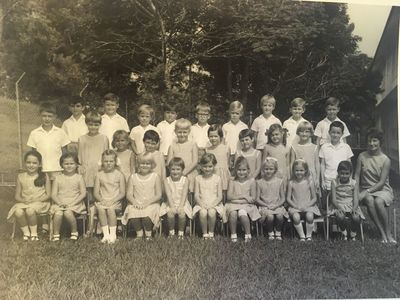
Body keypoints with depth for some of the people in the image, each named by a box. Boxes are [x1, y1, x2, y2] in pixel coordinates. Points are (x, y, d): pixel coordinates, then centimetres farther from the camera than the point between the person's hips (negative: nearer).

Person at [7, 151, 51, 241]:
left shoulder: (44, 176, 1)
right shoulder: (21, 177, 8)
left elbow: (48, 194, -1)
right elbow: (17, 196, 8)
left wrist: (36, 199, -16)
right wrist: (23, 200, -14)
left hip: (40, 202, -3)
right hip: (24, 203, 3)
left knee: (30, 210, -34)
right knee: (18, 212, -30)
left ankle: (34, 233, -10)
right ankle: (26, 232, -5)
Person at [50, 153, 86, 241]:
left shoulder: (79, 177, 6)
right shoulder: (58, 178, 10)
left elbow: (83, 193, -1)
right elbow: (53, 194, 6)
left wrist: (73, 203, -13)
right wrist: (59, 202, -14)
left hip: (74, 203, -2)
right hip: (60, 203, 2)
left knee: (68, 212, -32)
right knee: (58, 213, -30)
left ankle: (74, 231, -7)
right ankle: (56, 234, -10)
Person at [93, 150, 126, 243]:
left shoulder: (119, 175, 4)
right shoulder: (99, 175, 10)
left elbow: (122, 193, 0)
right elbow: (96, 192, 6)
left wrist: (113, 200, -14)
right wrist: (101, 200, -13)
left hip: (115, 202, -2)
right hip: (102, 201, 2)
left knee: (110, 209, -33)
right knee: (100, 209, -31)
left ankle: (113, 234, -26)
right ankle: (106, 234, -29)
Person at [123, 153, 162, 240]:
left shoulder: (155, 177, 6)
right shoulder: (133, 177, 10)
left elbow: (158, 195, 1)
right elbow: (129, 194, 6)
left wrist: (148, 202, -15)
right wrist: (134, 202, -14)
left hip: (151, 204, -2)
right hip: (135, 204, 2)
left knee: (147, 214, -33)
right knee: (132, 213, -31)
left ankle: (148, 233, -4)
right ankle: (139, 233, -6)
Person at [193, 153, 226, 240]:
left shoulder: (217, 178, 3)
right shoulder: (198, 178, 6)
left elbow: (220, 196, 0)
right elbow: (196, 195, 3)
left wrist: (212, 205, -15)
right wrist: (202, 204, -14)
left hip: (214, 204, -1)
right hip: (202, 204, 1)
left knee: (211, 212, -33)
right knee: (203, 212, -32)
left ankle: (211, 232, -8)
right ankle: (204, 233, -11)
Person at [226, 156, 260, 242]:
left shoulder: (251, 181, 2)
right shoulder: (232, 182, 5)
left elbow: (253, 199, -2)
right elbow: (229, 196, -6)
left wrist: (237, 199, -11)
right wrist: (243, 196, -13)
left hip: (246, 205, -1)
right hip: (233, 205, 1)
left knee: (242, 213, -33)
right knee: (233, 213, -32)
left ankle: (248, 234, -12)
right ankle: (233, 234, -12)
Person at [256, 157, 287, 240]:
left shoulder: (280, 181, 5)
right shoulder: (260, 182, 3)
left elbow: (283, 198, 5)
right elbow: (257, 199, 2)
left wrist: (276, 205, -11)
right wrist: (267, 205, -11)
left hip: (277, 206, 1)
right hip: (265, 206, -1)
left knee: (279, 216, -29)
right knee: (270, 216, -30)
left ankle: (278, 232, -1)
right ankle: (270, 232, -1)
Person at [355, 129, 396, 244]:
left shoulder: (385, 160, -7)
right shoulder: (362, 156, 1)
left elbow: (381, 182, -11)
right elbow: (357, 175, 3)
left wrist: (366, 191, -21)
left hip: (382, 189, -2)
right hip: (366, 191, 2)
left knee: (378, 201, -35)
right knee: (369, 200, -33)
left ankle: (388, 233, -16)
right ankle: (383, 234, -24)